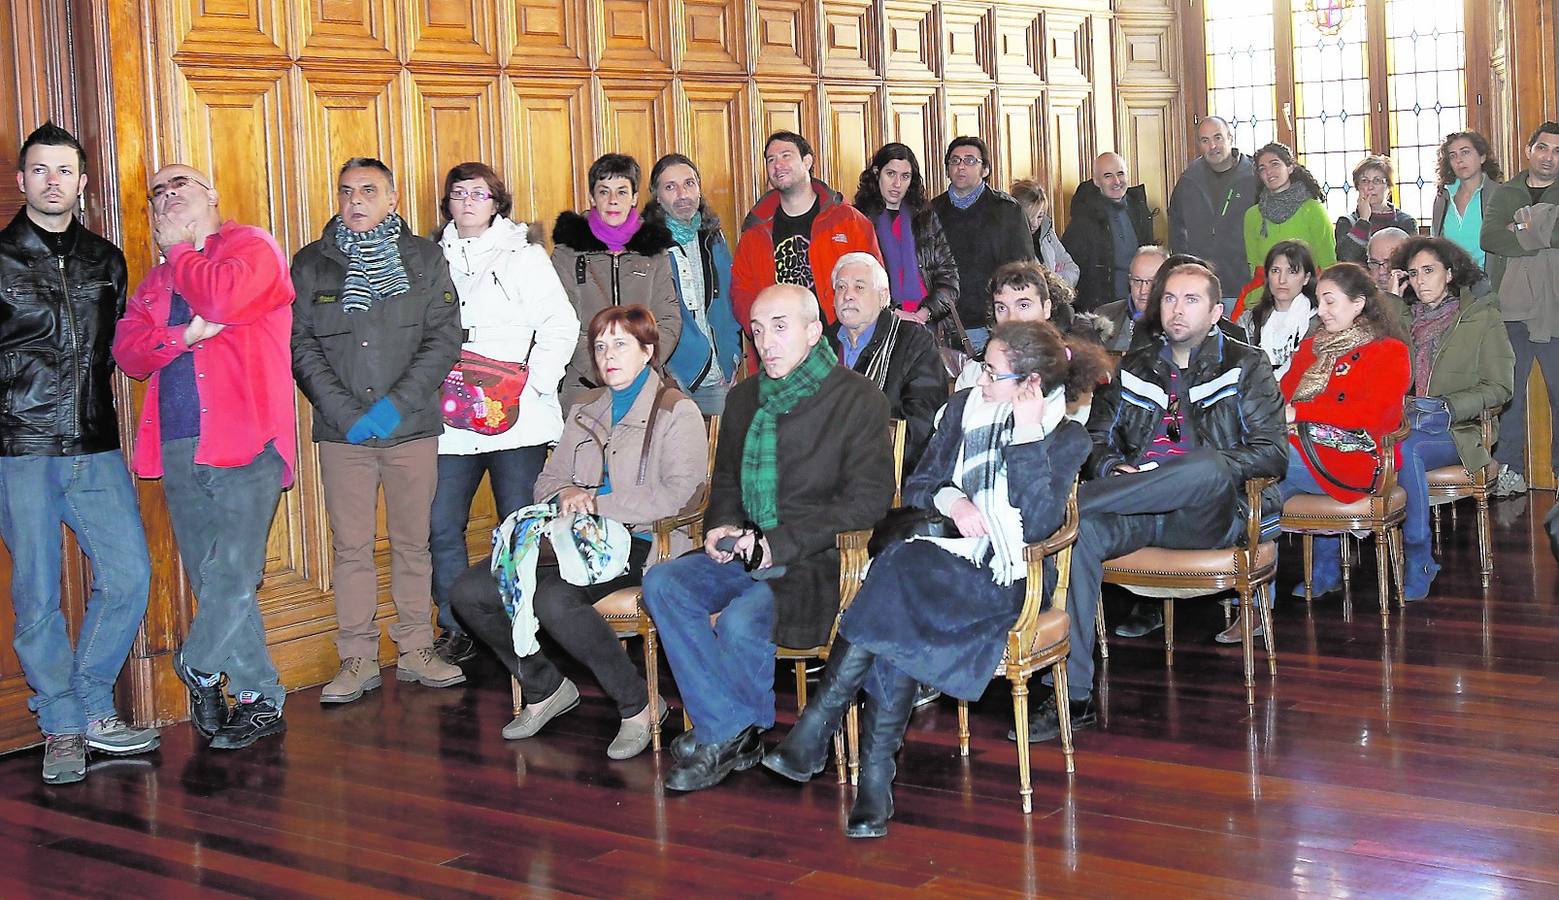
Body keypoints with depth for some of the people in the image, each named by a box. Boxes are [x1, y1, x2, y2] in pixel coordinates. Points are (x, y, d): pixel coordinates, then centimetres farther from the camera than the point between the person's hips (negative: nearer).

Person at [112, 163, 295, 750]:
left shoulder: (250, 245, 5)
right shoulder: (156, 281, 24)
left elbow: (224, 296, -16)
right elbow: (127, 351, 10)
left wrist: (179, 249, 2)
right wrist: (184, 336, -9)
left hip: (244, 440, -6)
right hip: (179, 448, 6)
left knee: (233, 573, -13)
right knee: (214, 583, 6)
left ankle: (200, 669, 10)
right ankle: (260, 699, 14)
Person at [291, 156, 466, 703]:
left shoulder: (424, 258, 6)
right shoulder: (312, 263, 6)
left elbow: (444, 339, -1)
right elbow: (300, 345, 1)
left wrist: (397, 403, -12)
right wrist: (345, 413, -11)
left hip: (413, 426, 0)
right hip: (341, 431, 0)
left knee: (413, 542, 6)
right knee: (351, 548, 2)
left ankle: (416, 650, 17)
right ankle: (358, 659, 9)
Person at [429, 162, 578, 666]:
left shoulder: (523, 256, 3)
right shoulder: (434, 259, 14)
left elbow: (561, 326, -3)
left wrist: (534, 383, -10)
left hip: (516, 418, -3)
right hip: (451, 420, 4)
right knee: (441, 526, 0)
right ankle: (456, 631, 13)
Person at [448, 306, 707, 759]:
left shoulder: (677, 412, 0)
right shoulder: (585, 410, 22)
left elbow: (678, 493, -13)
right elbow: (547, 481, 22)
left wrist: (598, 502, -14)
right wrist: (565, 496, -3)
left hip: (639, 544, -7)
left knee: (554, 599, -34)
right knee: (470, 591, -10)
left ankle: (638, 704, -16)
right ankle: (545, 688, 8)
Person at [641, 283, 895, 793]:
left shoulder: (858, 400, -5)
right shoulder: (745, 398, 16)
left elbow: (868, 501, -11)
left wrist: (779, 544, -17)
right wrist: (720, 526, 3)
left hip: (817, 561, -6)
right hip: (744, 554, 7)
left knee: (741, 620, -31)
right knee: (662, 583, -19)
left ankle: (727, 736, -2)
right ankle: (732, 732, -17)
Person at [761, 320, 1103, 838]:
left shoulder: (1066, 438, 3)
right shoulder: (965, 407, 16)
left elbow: (1039, 525, -13)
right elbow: (915, 487, 18)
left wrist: (1027, 436, -14)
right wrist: (949, 499, -5)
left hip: (1005, 579, -4)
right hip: (947, 557, 4)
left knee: (901, 573, -34)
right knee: (901, 624, -34)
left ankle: (817, 729, -31)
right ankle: (876, 776, -33)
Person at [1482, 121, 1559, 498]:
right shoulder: (1505, 194, 14)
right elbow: (1489, 238, -4)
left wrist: (1524, 231, -7)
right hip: (1511, 310, 1)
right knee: (1509, 390, 2)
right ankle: (1510, 470, 9)